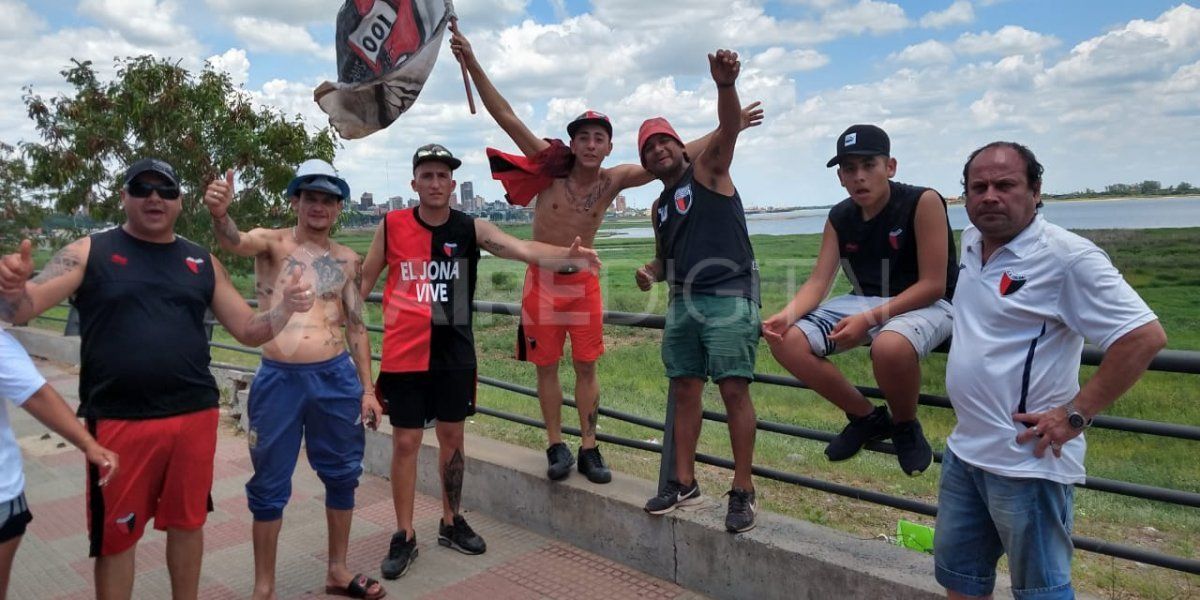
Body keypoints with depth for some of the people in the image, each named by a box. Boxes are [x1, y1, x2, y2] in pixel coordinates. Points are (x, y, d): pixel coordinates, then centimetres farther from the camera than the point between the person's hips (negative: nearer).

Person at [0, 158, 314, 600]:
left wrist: (286, 308, -11)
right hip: (118, 421, -2)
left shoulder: (203, 262, 8)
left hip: (195, 416, 3)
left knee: (187, 521, 16)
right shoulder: (89, 252, 1)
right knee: (115, 535, 10)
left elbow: (249, 331, 9)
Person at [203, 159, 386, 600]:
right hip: (279, 378, -3)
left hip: (336, 377, 3)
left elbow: (356, 327, 9)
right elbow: (235, 243, -25)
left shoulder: (348, 261, 7)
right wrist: (220, 216, -48)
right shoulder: (272, 242, -1)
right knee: (270, 485, 8)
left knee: (341, 474, 13)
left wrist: (368, 388, 7)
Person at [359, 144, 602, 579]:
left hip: (455, 353, 2)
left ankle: (451, 523, 32)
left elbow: (523, 249, -20)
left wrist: (567, 256, -38)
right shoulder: (391, 226, -4)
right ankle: (404, 536, 19)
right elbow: (364, 280, 7)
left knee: (452, 436, 13)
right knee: (405, 442, 4)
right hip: (404, 355, -1)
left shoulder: (472, 229, -4)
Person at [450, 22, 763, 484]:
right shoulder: (551, 167, -12)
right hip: (542, 279, -2)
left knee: (586, 367, 6)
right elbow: (506, 117, -17)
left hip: (583, 281, 2)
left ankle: (589, 449, 16)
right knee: (547, 366, 6)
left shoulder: (614, 180, -5)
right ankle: (556, 446, 18)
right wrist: (472, 64, -24)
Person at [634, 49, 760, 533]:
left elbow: (728, 127, -17)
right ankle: (684, 482, 19)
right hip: (683, 301, 7)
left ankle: (743, 491, 0)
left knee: (733, 389, -9)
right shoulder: (659, 206, 20)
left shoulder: (708, 170, 2)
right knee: (685, 389, 8)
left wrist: (726, 85, -37)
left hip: (730, 298, -7)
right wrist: (651, 272, 5)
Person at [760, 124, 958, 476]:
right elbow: (818, 282, -3)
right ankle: (866, 417, 5)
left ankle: (906, 427, -6)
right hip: (865, 303, 6)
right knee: (785, 340, -13)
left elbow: (933, 285, -19)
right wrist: (788, 314, -25)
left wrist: (870, 318, -29)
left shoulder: (922, 202, -16)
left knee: (889, 346, -41)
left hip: (927, 305, -6)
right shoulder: (839, 218, 1)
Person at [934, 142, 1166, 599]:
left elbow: (1145, 336, -21)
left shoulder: (1066, 256, -17)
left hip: (1026, 460, -8)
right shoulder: (971, 243, 7)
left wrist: (1076, 415, -20)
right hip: (964, 450, 8)